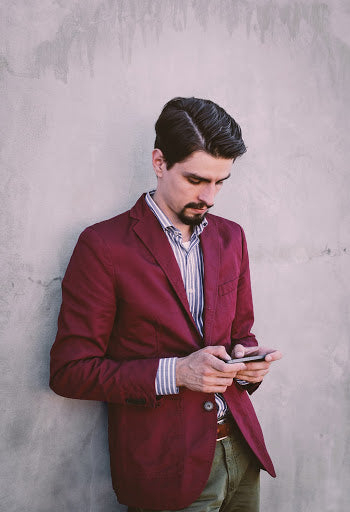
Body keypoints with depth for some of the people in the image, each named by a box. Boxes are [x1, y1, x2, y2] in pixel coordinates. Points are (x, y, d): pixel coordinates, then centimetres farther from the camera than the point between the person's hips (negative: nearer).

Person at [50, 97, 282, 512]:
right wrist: (174, 373, -20)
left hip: (241, 450, 6)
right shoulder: (103, 245, -11)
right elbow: (70, 371, -12)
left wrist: (246, 359, -5)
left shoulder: (230, 237, 8)